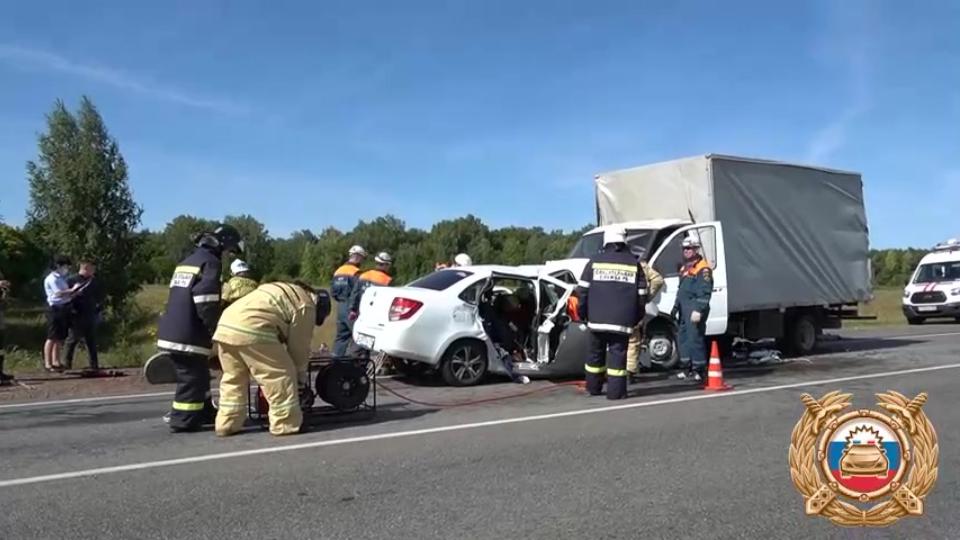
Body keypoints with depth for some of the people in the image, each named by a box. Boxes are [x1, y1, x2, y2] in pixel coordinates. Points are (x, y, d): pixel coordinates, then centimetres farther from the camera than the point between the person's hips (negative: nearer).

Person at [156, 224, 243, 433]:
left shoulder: (186, 262, 20)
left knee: (198, 375, 19)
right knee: (192, 378, 0)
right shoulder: (210, 262, -10)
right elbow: (206, 304, -20)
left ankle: (205, 412, 28)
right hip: (188, 335, -9)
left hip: (171, 331, 9)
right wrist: (216, 330, -8)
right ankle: (182, 420, 4)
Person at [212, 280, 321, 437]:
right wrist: (302, 382, 19)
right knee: (279, 376, 2)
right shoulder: (306, 305, 7)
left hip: (226, 326, 9)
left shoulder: (284, 292, 34)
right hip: (252, 329, -9)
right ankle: (286, 423, 7)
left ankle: (227, 423, 24)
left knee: (233, 378, 21)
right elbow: (298, 347, 7)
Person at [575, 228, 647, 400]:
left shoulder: (595, 261, 4)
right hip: (622, 320, -1)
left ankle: (593, 387, 24)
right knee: (617, 353, 0)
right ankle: (615, 391, -3)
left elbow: (583, 289, 4)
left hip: (597, 318, 1)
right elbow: (641, 294, 6)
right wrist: (637, 317, 15)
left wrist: (583, 312, 14)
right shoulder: (634, 263, 5)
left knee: (596, 353, 14)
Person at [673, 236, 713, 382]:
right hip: (684, 309, 10)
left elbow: (705, 292, -18)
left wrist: (699, 310, -24)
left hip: (695, 309, -10)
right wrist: (676, 307, 23)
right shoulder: (684, 268, 20)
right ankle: (687, 368, 20)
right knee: (684, 337, 12)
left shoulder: (703, 268, -10)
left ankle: (699, 369, -4)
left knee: (695, 338, -10)